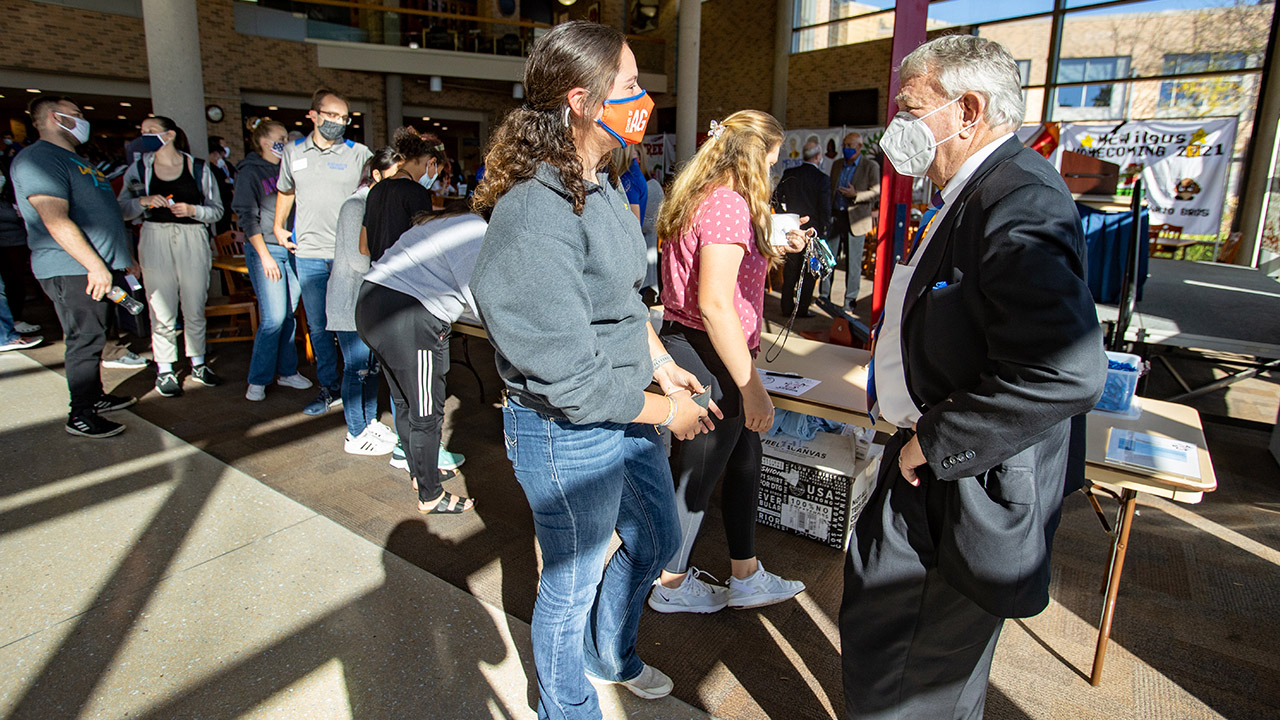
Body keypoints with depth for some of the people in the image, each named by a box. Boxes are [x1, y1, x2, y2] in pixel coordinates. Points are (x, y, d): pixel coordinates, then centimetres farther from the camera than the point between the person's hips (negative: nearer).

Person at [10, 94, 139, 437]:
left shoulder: (77, 160, 22)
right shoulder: (37, 158, -11)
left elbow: (100, 216, 28)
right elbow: (56, 220, -21)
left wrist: (125, 256, 26)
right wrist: (95, 265, -25)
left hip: (98, 267, 10)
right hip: (72, 271, -10)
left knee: (92, 338, 16)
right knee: (85, 341, -6)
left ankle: (95, 396, 27)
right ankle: (81, 416, 1)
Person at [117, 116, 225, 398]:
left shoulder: (198, 168, 5)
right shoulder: (139, 168, 9)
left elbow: (217, 209, 4)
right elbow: (122, 209, 8)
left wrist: (191, 210, -13)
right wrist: (143, 201, -11)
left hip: (193, 240, 0)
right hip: (155, 240, 1)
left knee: (195, 308, 5)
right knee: (162, 309, 0)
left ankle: (198, 364, 20)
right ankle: (164, 371, 9)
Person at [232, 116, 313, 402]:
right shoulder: (250, 172, -3)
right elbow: (247, 218, -7)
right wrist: (265, 257, -14)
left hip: (292, 248, 6)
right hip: (265, 250, -5)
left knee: (289, 314, 7)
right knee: (273, 318, -9)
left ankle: (286, 371, 18)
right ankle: (258, 380, 3)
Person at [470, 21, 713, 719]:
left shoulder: (601, 183, 2)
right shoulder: (534, 217, -29)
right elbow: (572, 377, -27)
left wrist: (663, 365, 8)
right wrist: (666, 412, -15)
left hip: (626, 413, 9)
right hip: (567, 435, -9)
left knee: (658, 536, 27)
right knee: (571, 581, 15)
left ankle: (611, 654, 55)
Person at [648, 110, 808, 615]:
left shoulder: (700, 198, 13)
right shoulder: (729, 204, -19)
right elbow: (715, 304, -27)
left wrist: (774, 247, 22)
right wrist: (752, 387, -24)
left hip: (683, 343, 10)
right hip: (707, 359, -10)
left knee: (744, 456, 19)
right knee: (697, 474, 7)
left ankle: (745, 576, 34)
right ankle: (671, 585, 30)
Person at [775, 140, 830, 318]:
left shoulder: (789, 174, -1)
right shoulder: (821, 178, -14)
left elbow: (778, 197, 5)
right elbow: (825, 208, -14)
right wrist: (822, 228, -2)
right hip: (813, 230, -4)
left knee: (790, 270, 13)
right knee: (808, 271, 7)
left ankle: (787, 306, 19)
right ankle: (802, 308, 12)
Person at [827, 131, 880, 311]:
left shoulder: (871, 166, -2)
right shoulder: (837, 164, 13)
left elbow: (876, 193, -5)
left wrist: (855, 195, -20)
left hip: (856, 220, -4)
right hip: (835, 217, 4)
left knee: (853, 261, 2)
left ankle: (850, 300, 12)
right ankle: (825, 295, 16)